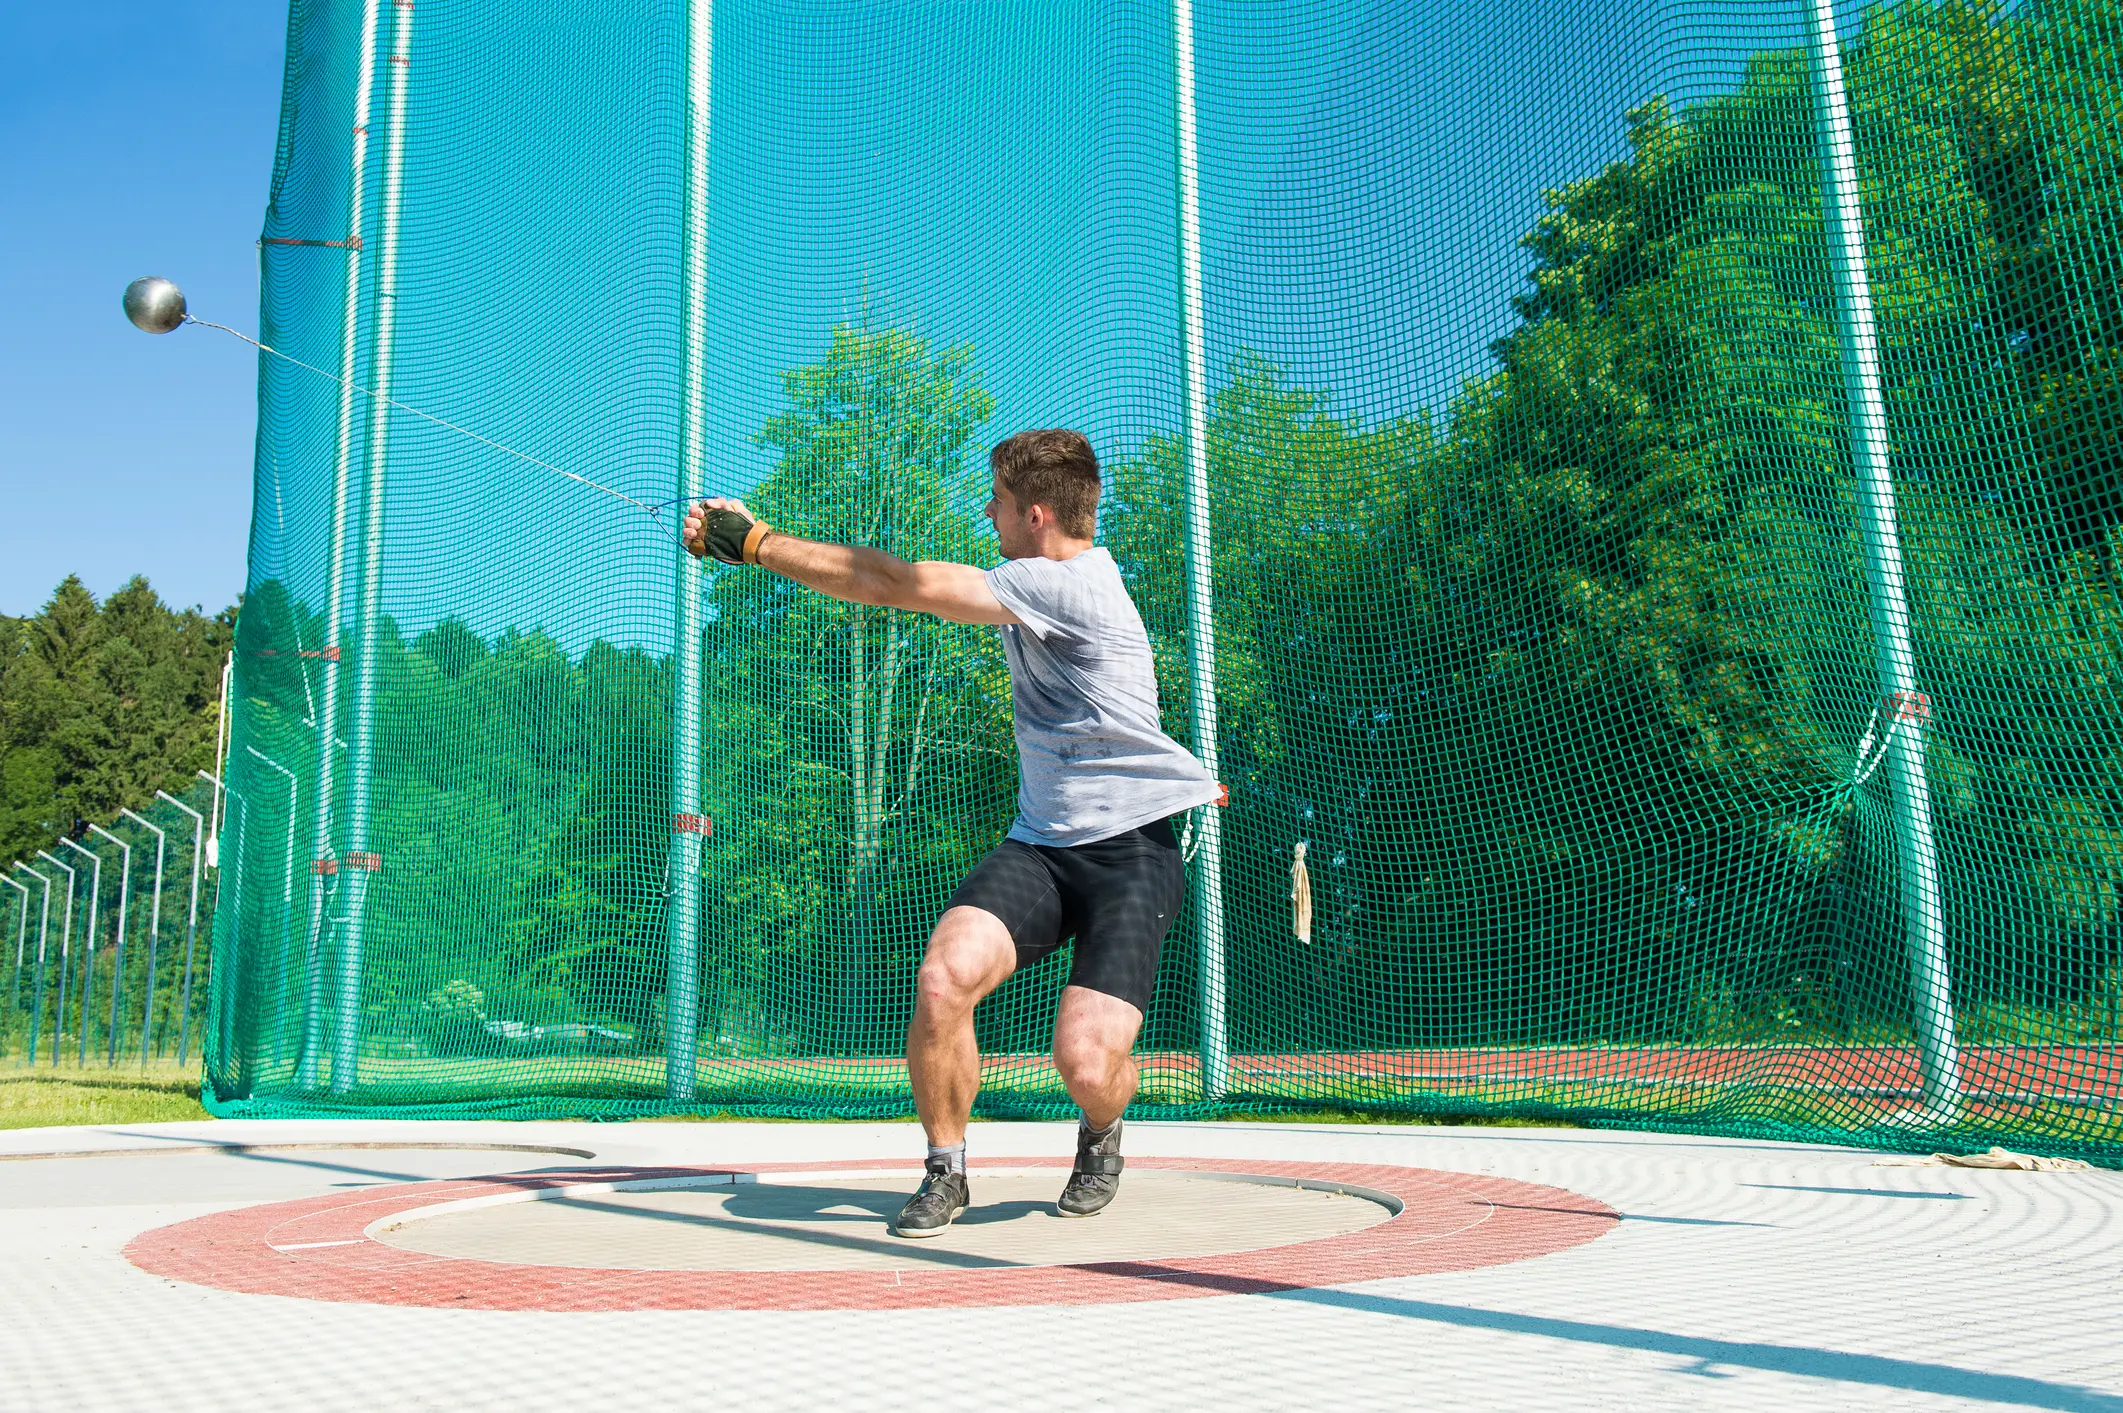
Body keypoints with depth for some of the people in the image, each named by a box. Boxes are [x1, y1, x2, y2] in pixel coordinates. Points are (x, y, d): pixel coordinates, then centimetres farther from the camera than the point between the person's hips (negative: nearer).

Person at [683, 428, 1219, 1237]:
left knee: (1087, 1063, -20)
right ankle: (945, 1169, 2)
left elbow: (896, 586, -15)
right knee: (943, 979, -22)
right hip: (1040, 843, 7)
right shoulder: (1030, 590, 14)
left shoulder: (1069, 583, -16)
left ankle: (1101, 1136, 20)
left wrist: (753, 542, -11)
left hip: (1131, 851, -7)